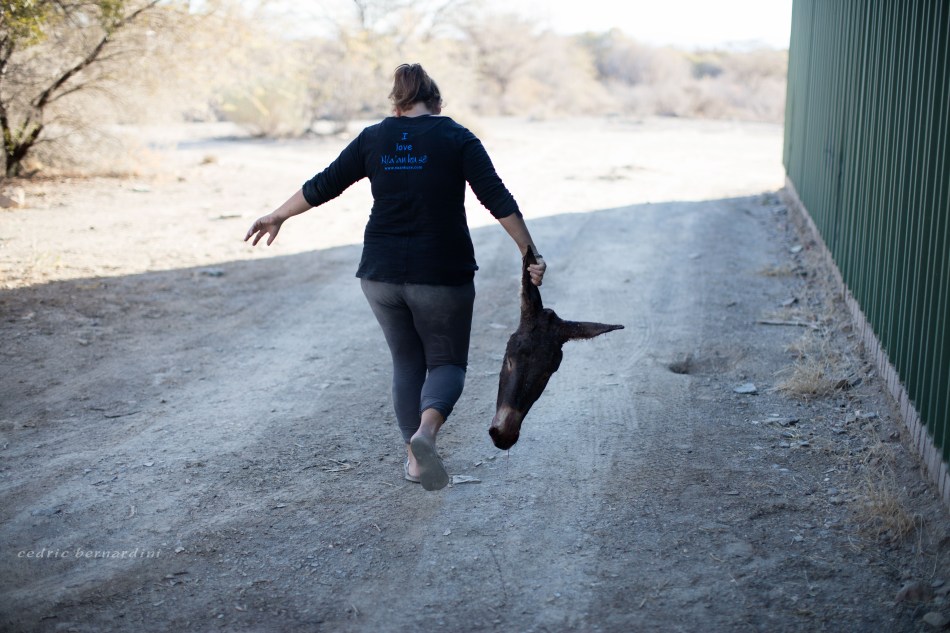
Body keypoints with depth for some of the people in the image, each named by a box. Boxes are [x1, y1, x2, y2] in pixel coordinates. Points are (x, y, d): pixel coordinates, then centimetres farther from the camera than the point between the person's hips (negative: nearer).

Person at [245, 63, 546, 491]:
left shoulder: (374, 138, 4)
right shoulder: (457, 139, -3)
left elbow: (322, 186, 8)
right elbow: (498, 200, -9)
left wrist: (277, 216, 22)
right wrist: (530, 254, -5)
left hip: (382, 274, 3)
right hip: (442, 276, -3)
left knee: (407, 361, 19)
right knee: (446, 361, 11)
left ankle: (413, 457, 20)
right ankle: (426, 430, -18)